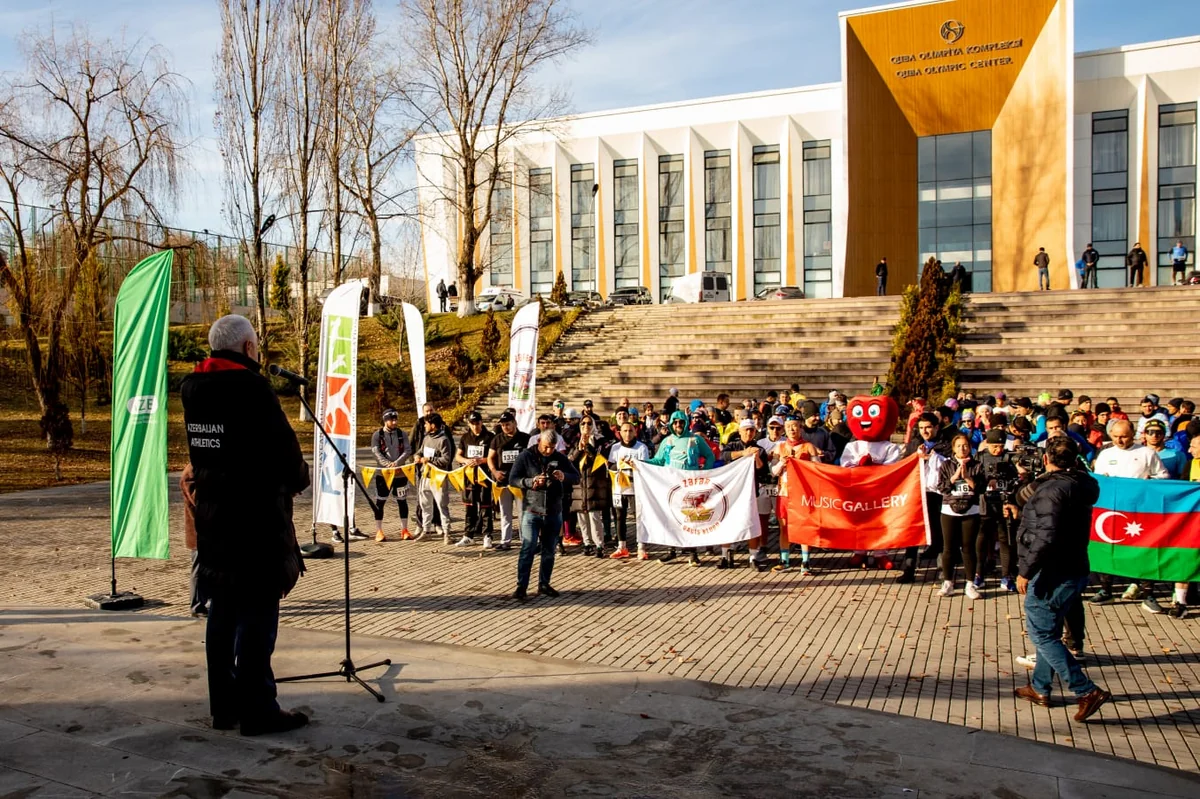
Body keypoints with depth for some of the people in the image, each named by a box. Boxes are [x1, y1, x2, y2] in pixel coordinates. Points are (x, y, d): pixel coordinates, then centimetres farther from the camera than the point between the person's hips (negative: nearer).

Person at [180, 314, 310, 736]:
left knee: (223, 614, 15)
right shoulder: (252, 390, -17)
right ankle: (258, 709, 7)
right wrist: (299, 478, 4)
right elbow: (286, 454, -15)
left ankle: (225, 705, 24)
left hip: (212, 519, 8)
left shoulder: (193, 390, 8)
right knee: (257, 616, 0)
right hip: (257, 523, -8)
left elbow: (203, 453, 15)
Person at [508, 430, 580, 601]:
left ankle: (544, 584, 23)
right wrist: (531, 481, -24)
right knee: (528, 549, -8)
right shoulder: (526, 456, -4)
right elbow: (512, 479, -6)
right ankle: (521, 586, -1)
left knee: (549, 550, 11)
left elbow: (576, 477, 6)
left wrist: (564, 476, -16)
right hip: (531, 511, -4)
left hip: (554, 512, 4)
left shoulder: (560, 458, 5)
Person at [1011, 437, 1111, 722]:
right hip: (1073, 570, 10)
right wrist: (1024, 512, 29)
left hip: (1053, 575, -10)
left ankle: (1087, 691, -2)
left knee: (1041, 635, -1)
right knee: (1048, 633, 19)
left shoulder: (1052, 490, -21)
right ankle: (1040, 688, 29)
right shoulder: (1079, 487, 8)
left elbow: (1046, 537, -28)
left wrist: (1025, 571, -21)